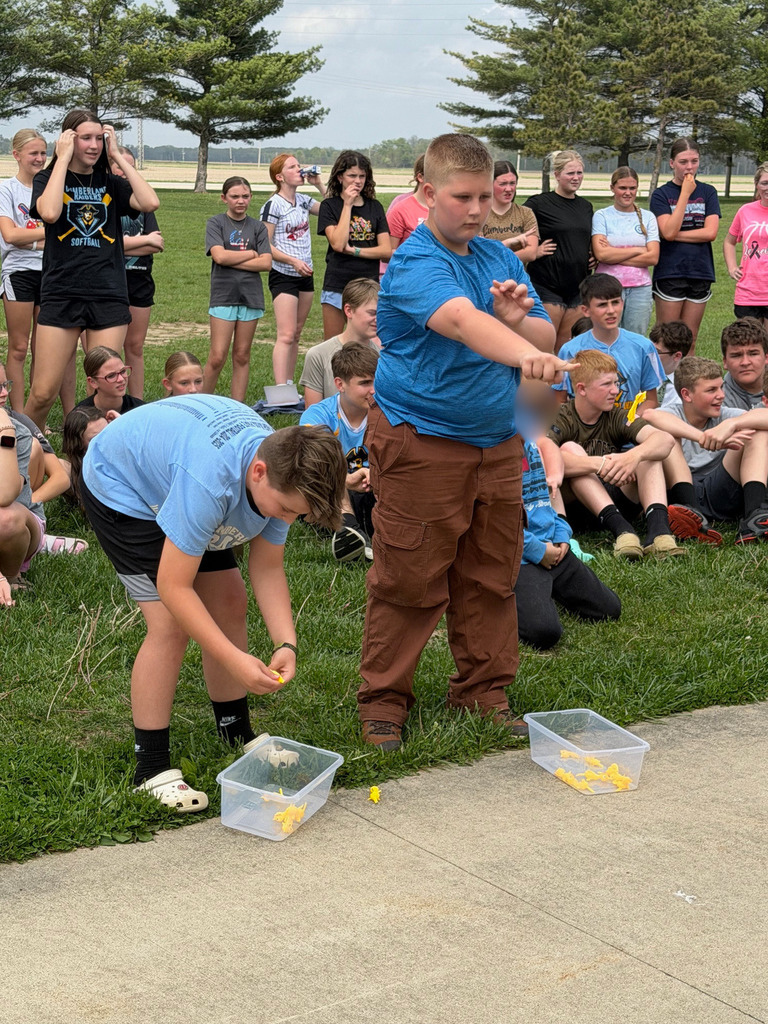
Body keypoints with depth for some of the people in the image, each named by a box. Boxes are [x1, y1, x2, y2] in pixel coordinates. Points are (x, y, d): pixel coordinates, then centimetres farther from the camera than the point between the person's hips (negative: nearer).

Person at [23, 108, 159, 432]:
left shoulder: (111, 184, 12)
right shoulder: (47, 179, 5)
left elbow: (150, 203, -8)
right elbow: (49, 212, -19)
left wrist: (117, 156, -2)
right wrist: (63, 159, -9)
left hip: (109, 296, 2)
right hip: (61, 295, -2)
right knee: (42, 393, -3)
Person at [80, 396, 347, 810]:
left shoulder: (283, 474, -20)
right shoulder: (209, 482, -44)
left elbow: (267, 569, -11)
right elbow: (173, 587, -40)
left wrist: (286, 644, -24)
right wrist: (235, 660, -39)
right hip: (118, 485, -8)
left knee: (230, 604, 5)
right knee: (171, 624, -18)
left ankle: (237, 736, 22)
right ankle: (151, 768, -8)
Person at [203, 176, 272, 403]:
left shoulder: (257, 227, 10)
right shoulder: (215, 223, 4)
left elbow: (266, 262, -2)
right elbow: (219, 256, -11)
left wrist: (232, 261, -8)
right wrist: (251, 253, -2)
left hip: (251, 296, 3)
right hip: (223, 295, -2)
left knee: (242, 356, 5)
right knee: (217, 357, -7)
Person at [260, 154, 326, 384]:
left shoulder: (303, 200, 9)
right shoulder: (273, 205, -10)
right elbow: (265, 246, -12)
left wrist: (319, 185, 5)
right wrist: (293, 261, -20)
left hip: (305, 276, 7)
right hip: (283, 276, -7)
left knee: (296, 335, 10)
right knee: (286, 336, -16)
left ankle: (289, 388, 17)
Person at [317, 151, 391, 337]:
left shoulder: (375, 207, 8)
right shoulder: (329, 206, 0)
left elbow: (387, 250, 1)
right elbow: (338, 244, -16)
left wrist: (354, 251, -11)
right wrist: (347, 205, -10)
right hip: (337, 287, -2)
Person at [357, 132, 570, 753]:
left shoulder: (501, 259, 8)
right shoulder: (414, 265, -16)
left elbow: (546, 339, 9)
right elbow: (461, 319, -36)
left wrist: (520, 320, -14)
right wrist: (525, 354, -53)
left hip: (498, 445, 7)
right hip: (421, 445, -7)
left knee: (491, 576, 13)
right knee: (410, 581, 1)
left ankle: (484, 691, 27)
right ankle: (384, 700, 15)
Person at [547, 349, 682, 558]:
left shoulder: (616, 417, 0)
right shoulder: (560, 420, -9)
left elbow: (665, 440, -18)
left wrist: (634, 456, -41)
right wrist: (600, 464, -43)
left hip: (614, 499, 3)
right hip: (576, 506, -3)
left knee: (648, 450, -15)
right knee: (570, 449, -26)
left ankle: (657, 525, -41)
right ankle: (620, 528, -41)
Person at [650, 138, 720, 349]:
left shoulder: (707, 192, 8)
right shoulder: (661, 194, 0)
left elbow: (710, 232, -4)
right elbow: (668, 231, -14)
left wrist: (674, 234, -9)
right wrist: (685, 193, -11)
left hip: (700, 274, 3)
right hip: (670, 274, -3)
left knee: (690, 340, 7)